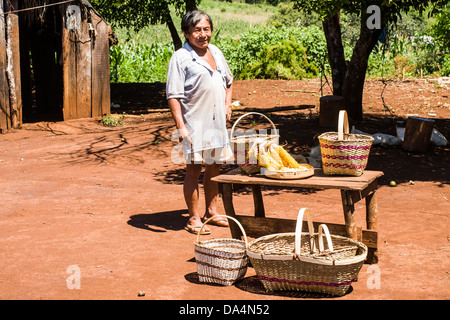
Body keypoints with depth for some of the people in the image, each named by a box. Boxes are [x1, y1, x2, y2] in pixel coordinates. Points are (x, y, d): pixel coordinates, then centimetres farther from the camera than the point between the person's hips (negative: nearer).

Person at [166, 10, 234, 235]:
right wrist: (181, 126, -20)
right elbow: (173, 96, -13)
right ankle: (194, 218, 7)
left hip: (217, 122, 7)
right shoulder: (180, 58, -8)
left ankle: (211, 211, 28)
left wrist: (227, 104, 12)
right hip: (194, 124, -7)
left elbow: (228, 81, 28)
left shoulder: (216, 53, 13)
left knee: (214, 168, 14)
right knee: (194, 170, -2)